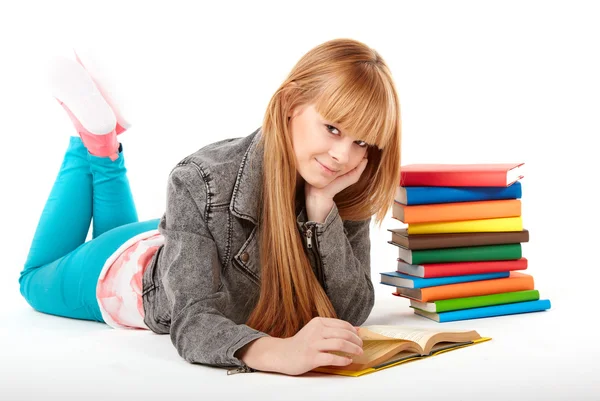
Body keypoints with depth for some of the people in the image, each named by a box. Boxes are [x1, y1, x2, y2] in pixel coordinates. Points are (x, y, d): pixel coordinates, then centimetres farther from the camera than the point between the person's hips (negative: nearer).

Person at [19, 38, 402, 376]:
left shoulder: (349, 193, -29)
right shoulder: (202, 182, -42)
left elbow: (349, 313, -33)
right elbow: (194, 321, -47)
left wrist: (322, 204, -46)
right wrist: (277, 352, -67)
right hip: (125, 272, -4)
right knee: (37, 280, 29)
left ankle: (107, 152, 38)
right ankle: (95, 140, 26)